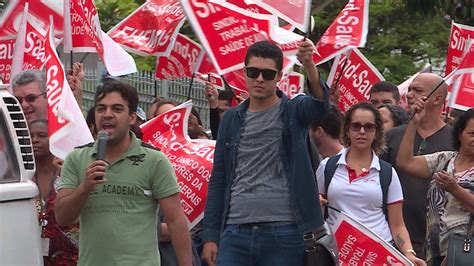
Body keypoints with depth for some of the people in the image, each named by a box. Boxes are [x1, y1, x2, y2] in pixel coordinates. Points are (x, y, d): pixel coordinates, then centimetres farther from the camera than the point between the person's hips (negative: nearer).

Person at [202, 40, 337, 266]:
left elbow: (320, 105, -20)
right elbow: (218, 179, 14)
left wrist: (309, 65, -39)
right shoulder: (232, 119, 13)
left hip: (283, 233, -3)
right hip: (235, 232, 3)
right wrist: (210, 235, 8)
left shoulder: (293, 111, 3)